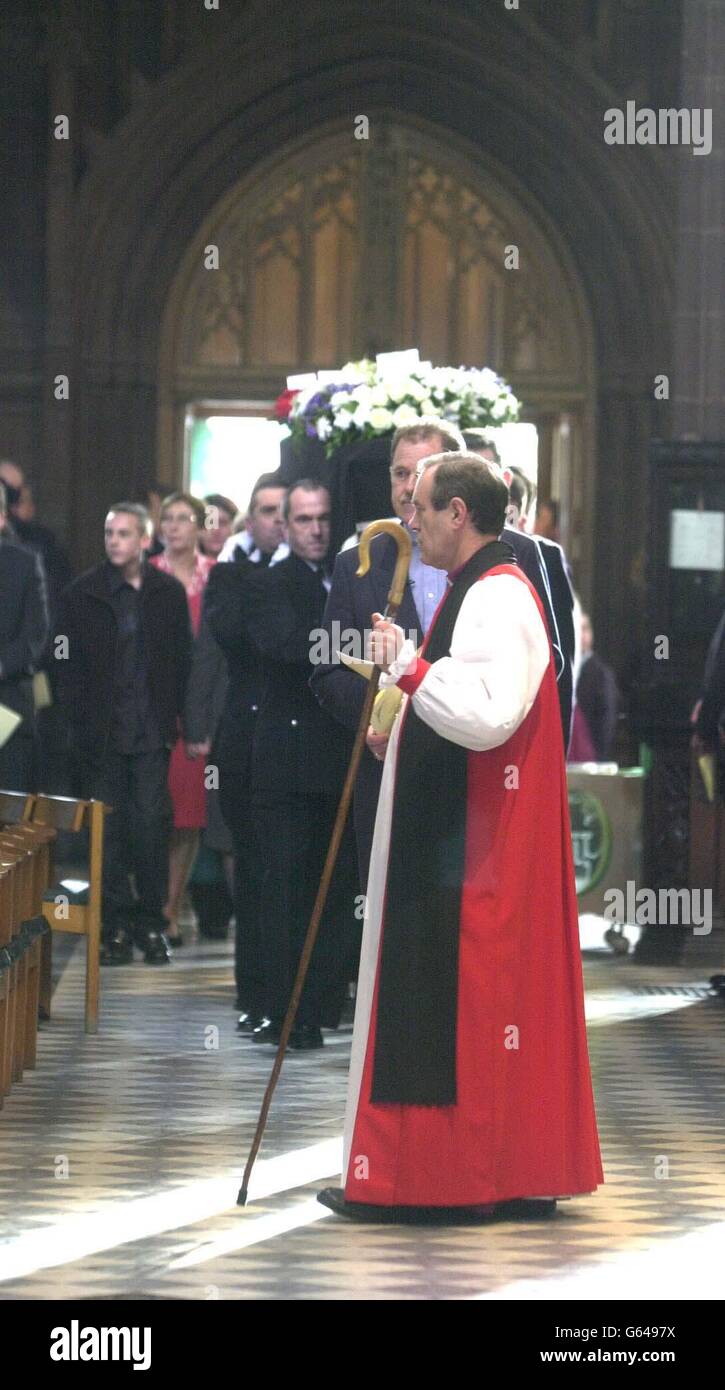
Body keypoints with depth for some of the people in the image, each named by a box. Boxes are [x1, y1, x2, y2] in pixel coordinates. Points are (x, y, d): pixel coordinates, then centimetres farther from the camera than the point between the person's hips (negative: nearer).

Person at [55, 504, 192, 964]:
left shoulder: (169, 593, 6)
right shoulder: (82, 594, 4)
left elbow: (182, 660, 7)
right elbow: (68, 664, 3)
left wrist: (173, 716, -1)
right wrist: (82, 722, -4)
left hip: (151, 733, 0)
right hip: (101, 732, 0)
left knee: (152, 824, -4)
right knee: (108, 829, 1)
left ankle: (151, 921, 5)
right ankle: (116, 924, 5)